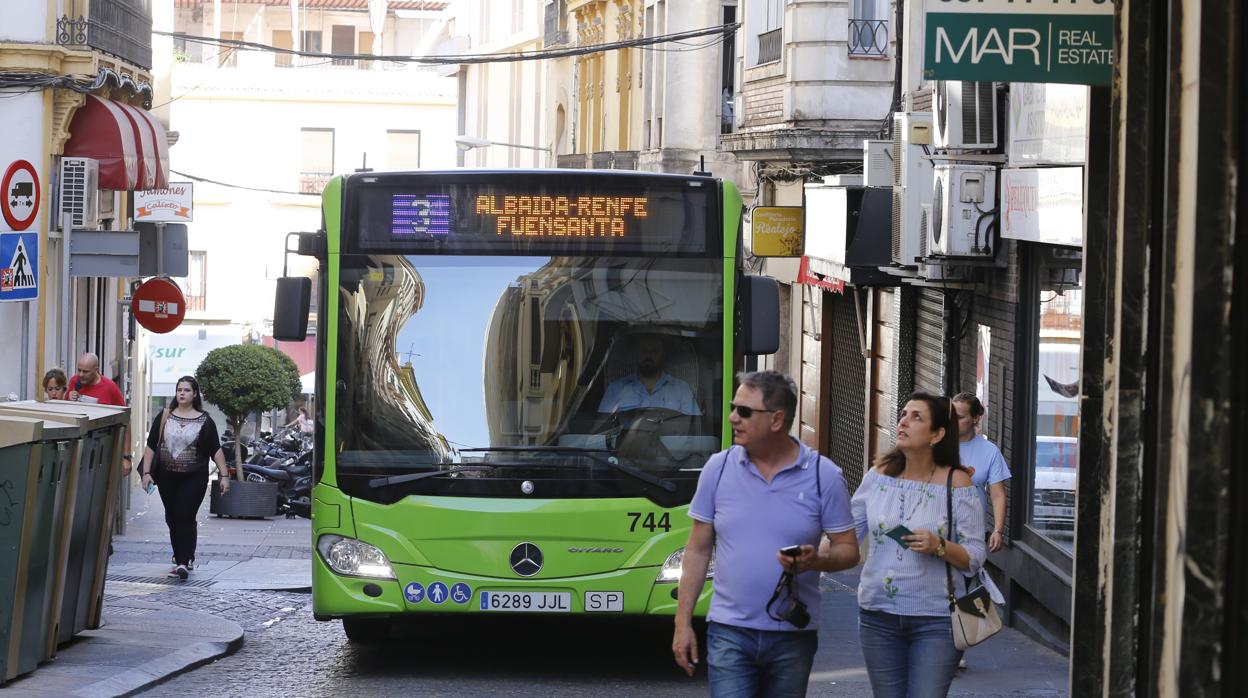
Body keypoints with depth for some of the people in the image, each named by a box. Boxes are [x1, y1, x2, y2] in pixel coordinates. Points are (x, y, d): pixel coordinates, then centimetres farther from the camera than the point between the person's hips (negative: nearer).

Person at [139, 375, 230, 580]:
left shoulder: (204, 421, 1)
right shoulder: (164, 418, 6)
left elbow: (216, 450, 2)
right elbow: (151, 446, 6)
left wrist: (224, 475, -3)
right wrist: (147, 472, -1)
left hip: (193, 478, -3)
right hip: (167, 477, 3)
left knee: (185, 518, -13)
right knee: (172, 519, 8)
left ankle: (184, 562, -17)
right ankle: (181, 559, 19)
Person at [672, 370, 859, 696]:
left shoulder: (824, 476, -2)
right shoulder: (718, 468, 2)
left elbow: (848, 550, 2)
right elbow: (698, 549, 7)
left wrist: (816, 560, -21)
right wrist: (682, 623, 3)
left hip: (793, 637, 0)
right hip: (729, 632, 0)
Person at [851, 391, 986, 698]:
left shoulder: (956, 483, -6)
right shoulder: (879, 475, 4)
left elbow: (974, 558, -5)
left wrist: (939, 546, -22)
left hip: (936, 619, -4)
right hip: (878, 615, 4)